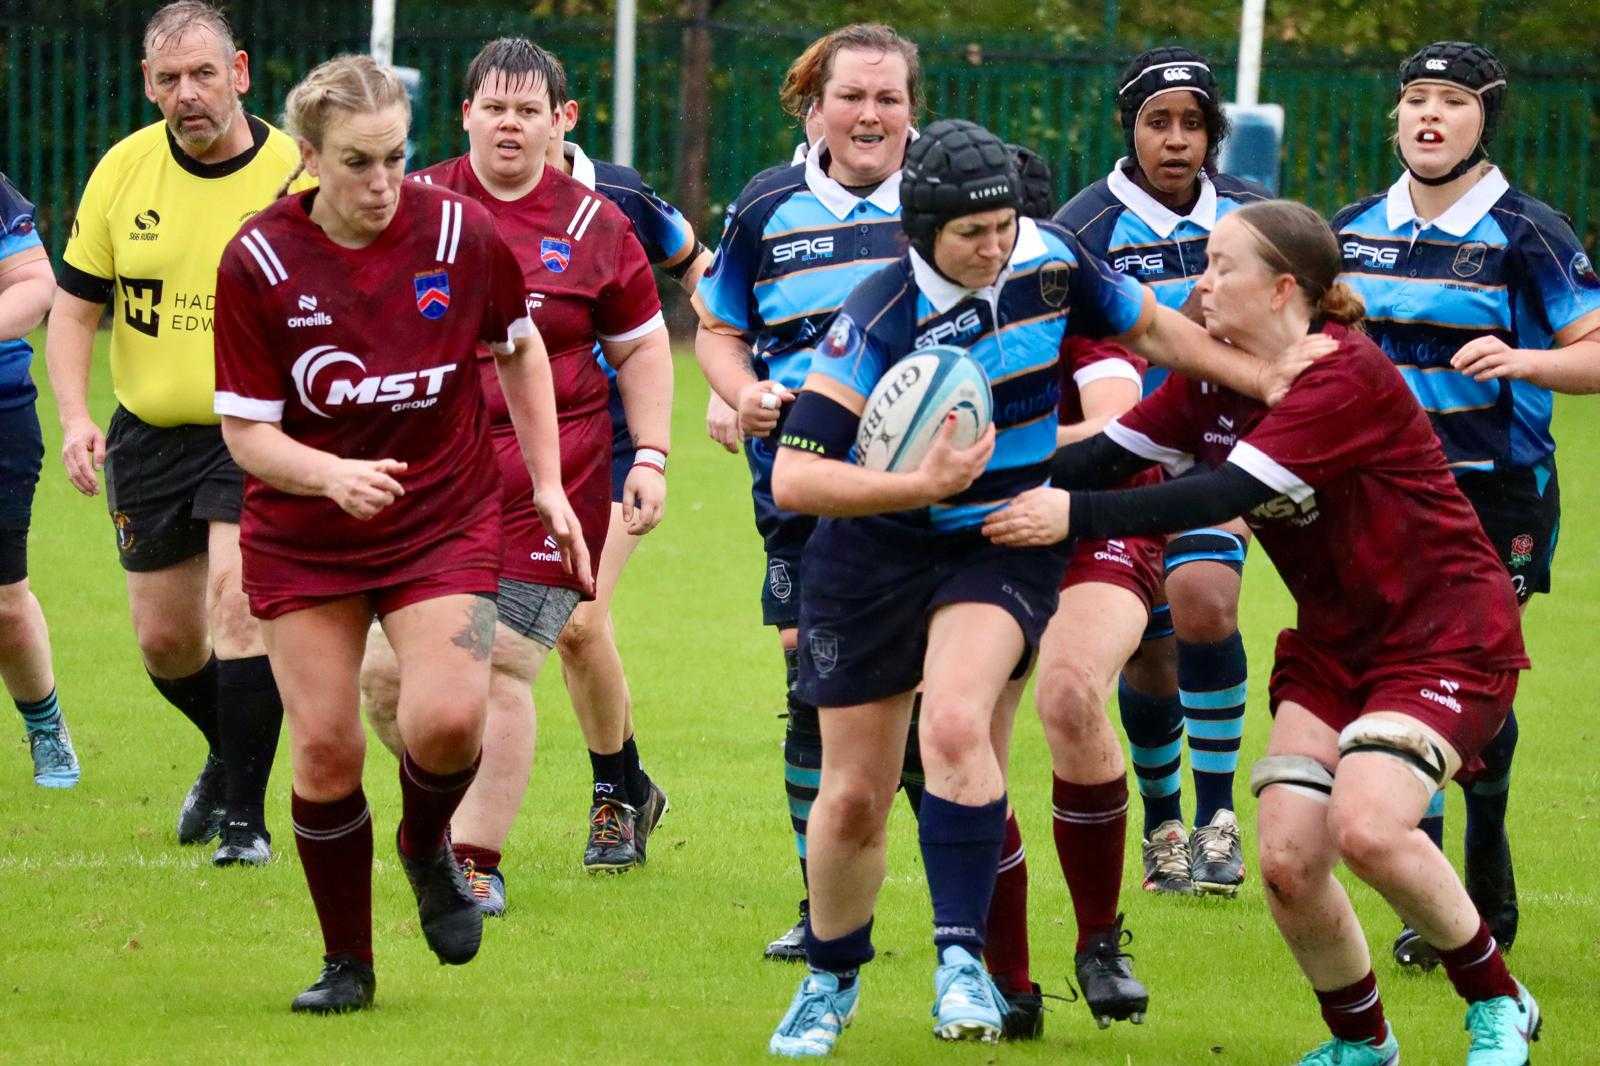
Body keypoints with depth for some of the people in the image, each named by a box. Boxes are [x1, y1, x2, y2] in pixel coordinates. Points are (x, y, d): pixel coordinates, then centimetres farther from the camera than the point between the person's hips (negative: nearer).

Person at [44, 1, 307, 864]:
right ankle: (230, 752, 41)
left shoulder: (295, 176, -10)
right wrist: (75, 418, -9)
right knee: (164, 640, 10)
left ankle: (243, 814, -13)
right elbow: (74, 305, 4)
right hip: (150, 433, 4)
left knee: (238, 593, -22)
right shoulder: (122, 171, -3)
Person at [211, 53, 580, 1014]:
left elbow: (522, 351, 8)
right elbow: (247, 429, -11)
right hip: (303, 539, 0)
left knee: (447, 721, -19)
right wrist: (332, 474, -30)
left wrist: (548, 485, 8)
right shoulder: (258, 262, -15)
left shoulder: (462, 234, -12)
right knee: (326, 748, -2)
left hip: (447, 520, 0)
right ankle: (347, 962, 17)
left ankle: (428, 848, 16)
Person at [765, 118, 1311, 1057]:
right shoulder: (879, 321, -22)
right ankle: (831, 981, 31)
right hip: (876, 555, -1)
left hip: (1006, 545, 1)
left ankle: (962, 961, -24)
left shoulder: (1050, 262, -11)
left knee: (956, 727, -28)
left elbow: (1151, 327, 10)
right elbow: (794, 478, -27)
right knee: (853, 798, 6)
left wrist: (1272, 384, 4)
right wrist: (922, 483, -36)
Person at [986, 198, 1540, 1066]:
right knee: (1287, 858, -9)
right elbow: (1110, 451, -3)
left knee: (1366, 828, -26)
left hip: (1446, 630, -7)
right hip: (1333, 641, 7)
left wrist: (1075, 516, -35)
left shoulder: (1346, 375, -24)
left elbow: (1229, 493, -32)